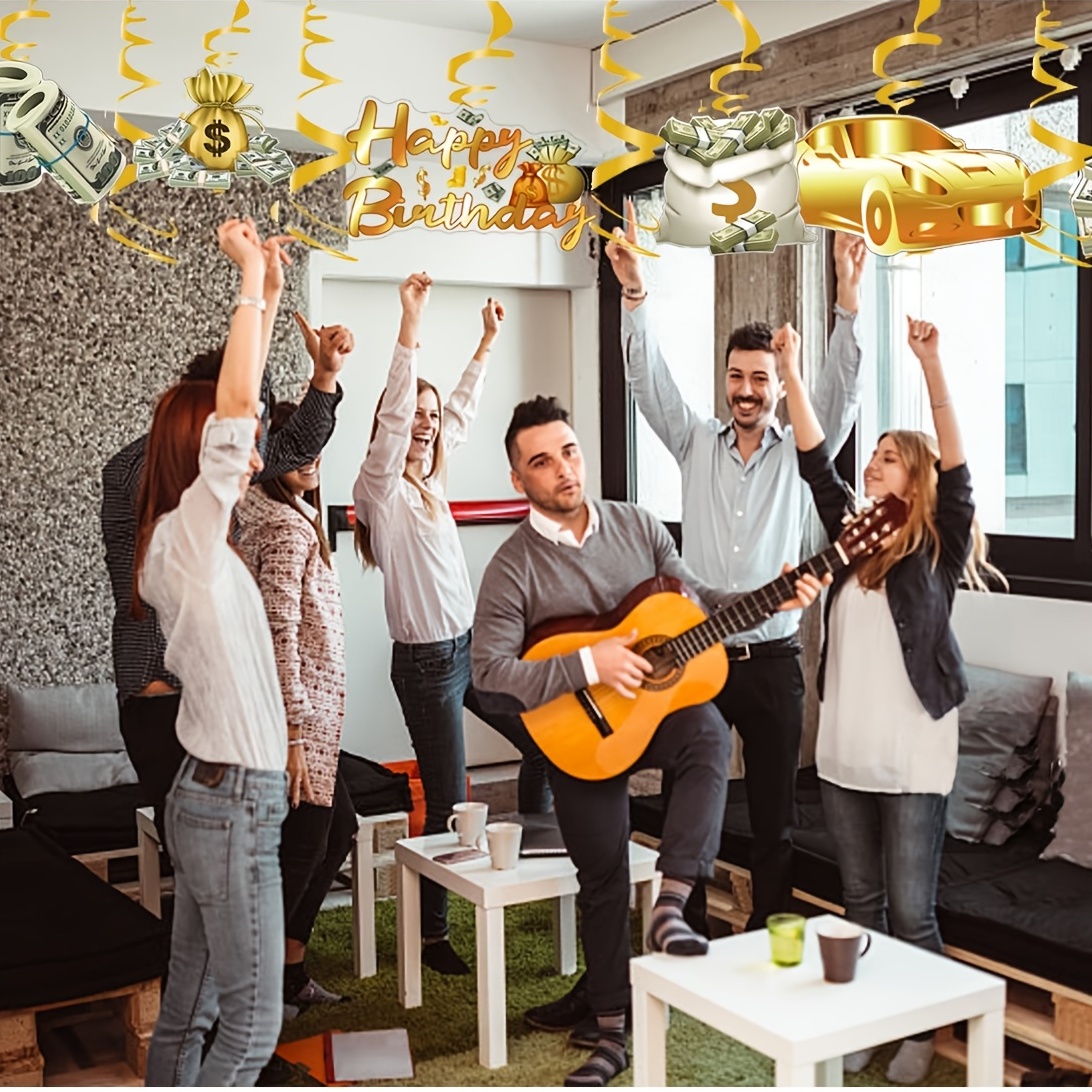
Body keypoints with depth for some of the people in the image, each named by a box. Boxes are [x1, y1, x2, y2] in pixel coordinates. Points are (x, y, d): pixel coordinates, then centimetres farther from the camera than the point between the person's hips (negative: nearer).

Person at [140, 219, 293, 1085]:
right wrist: (252, 276, -20)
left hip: (214, 794, 9)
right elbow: (235, 405, -28)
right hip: (232, 803, -9)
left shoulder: (189, 545, 9)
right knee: (252, 1023, 1)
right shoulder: (186, 536, -15)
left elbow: (235, 404, 15)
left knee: (188, 1010, 16)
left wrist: (267, 292, 15)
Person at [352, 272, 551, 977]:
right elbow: (394, 414, -26)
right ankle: (433, 935, 11)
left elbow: (463, 412, 22)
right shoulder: (381, 484, -11)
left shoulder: (429, 477, 11)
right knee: (447, 804, -3)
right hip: (427, 659, -8)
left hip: (473, 643, 8)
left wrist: (488, 342, 24)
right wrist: (411, 325, -33)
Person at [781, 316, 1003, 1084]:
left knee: (911, 912, 2)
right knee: (861, 902, 15)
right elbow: (816, 464, 2)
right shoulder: (854, 534, 8)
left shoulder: (939, 547, -4)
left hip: (913, 756, -5)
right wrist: (793, 375, -6)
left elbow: (957, 469, -19)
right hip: (843, 750, 5)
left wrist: (933, 368, -28)